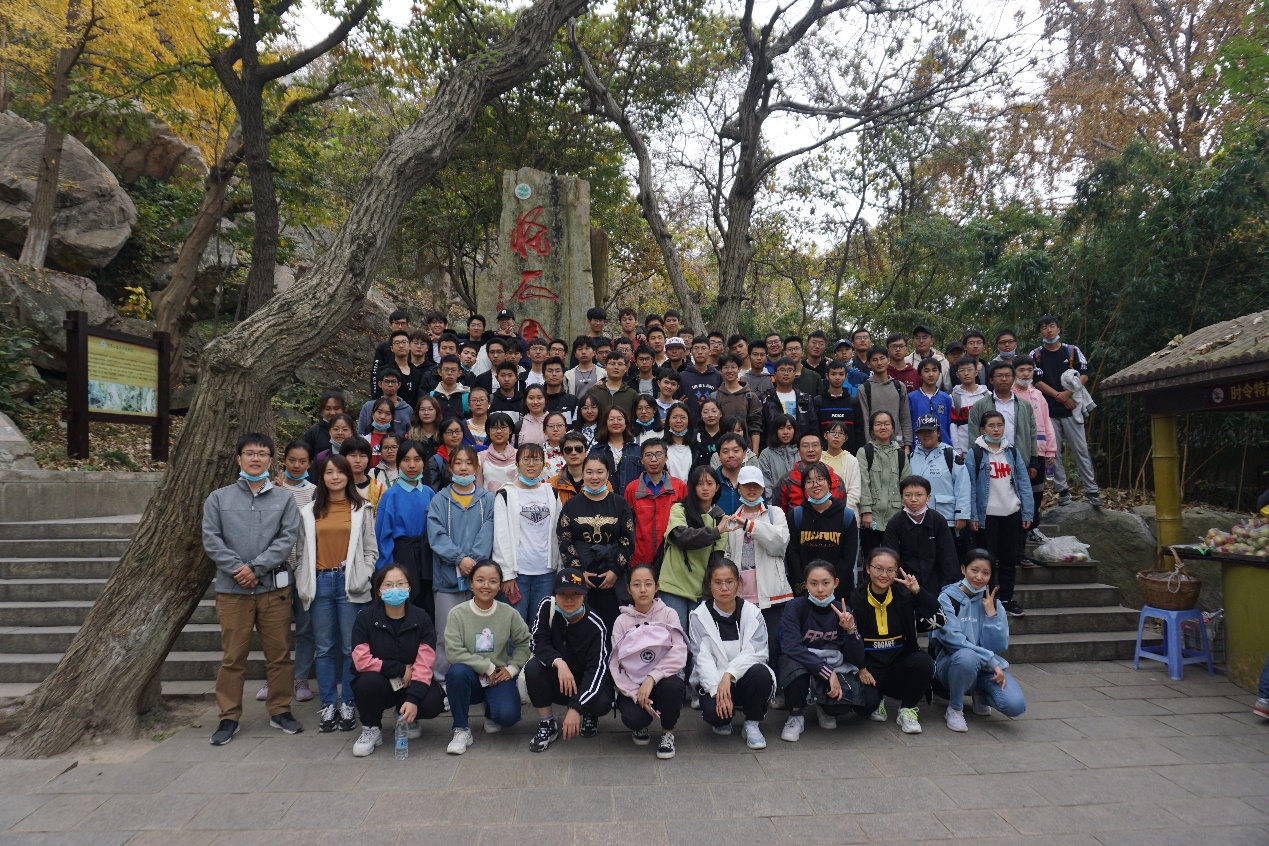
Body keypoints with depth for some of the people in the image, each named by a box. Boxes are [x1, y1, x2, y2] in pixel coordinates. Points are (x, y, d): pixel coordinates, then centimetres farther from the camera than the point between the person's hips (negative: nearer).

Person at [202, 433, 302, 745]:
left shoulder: (284, 499, 6)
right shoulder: (219, 498, 7)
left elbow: (288, 537, -4)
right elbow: (211, 539, 0)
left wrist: (256, 567, -14)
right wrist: (238, 569, -12)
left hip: (274, 587, 0)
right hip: (232, 589, 0)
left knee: (279, 653, 7)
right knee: (233, 656, 4)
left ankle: (280, 710, 20)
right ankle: (229, 716, 17)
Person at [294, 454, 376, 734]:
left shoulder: (362, 509, 6)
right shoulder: (309, 512, 11)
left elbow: (371, 550, 4)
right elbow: (301, 551, 11)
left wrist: (360, 579, -7)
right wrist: (303, 583, 1)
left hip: (349, 584, -2)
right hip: (320, 582, 2)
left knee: (351, 647, 1)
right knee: (325, 648, 7)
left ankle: (348, 705, 13)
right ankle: (328, 705, 17)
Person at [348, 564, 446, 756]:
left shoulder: (421, 618, -8)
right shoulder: (365, 618, -8)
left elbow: (425, 664, -16)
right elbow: (362, 661, -17)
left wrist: (413, 699, -31)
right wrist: (402, 669, -18)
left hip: (411, 684, 1)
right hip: (377, 684, -1)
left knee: (433, 704, -27)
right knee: (369, 680, -34)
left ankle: (405, 716, 11)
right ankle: (371, 729, -3)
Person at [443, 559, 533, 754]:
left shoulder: (509, 613, -4)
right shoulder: (458, 614, -10)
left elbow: (524, 643, 6)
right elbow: (453, 652, -17)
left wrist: (512, 668, -7)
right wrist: (487, 667, -17)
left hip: (499, 679, 1)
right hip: (470, 678, -1)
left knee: (508, 715, -26)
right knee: (456, 671, -35)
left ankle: (491, 715, 17)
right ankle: (461, 729, -13)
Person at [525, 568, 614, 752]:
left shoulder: (596, 626, -21)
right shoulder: (547, 607, -15)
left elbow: (596, 669, -26)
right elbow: (538, 643, -19)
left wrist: (575, 709, -36)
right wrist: (559, 662, -40)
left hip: (586, 682, -1)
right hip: (556, 682, 1)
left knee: (602, 703, -32)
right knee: (533, 667, -28)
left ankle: (589, 715, 9)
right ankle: (547, 725, -9)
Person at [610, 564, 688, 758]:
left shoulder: (668, 614, -2)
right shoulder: (622, 621, 0)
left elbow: (679, 654, -16)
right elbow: (615, 665, -6)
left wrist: (651, 678, -29)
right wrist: (636, 694, -21)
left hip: (663, 678, 0)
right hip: (632, 685, 0)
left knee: (672, 685, -35)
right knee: (632, 717, -30)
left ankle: (668, 732, -4)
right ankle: (639, 726, 11)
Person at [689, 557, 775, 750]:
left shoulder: (751, 612, -2)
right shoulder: (699, 616, -4)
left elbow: (755, 652, -13)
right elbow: (702, 658, -11)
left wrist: (729, 674, -29)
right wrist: (717, 689, -27)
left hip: (744, 678, 1)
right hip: (713, 681, -1)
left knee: (760, 673, -32)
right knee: (714, 712, -31)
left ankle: (752, 724, -6)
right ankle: (723, 720, 9)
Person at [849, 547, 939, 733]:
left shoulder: (904, 595, 2)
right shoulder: (856, 599, -3)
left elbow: (937, 620, -9)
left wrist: (918, 592, -17)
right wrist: (860, 668, -14)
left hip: (899, 665, 2)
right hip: (869, 668, -1)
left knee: (923, 661, -30)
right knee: (864, 704, -30)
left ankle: (908, 709, -4)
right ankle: (877, 700, 11)